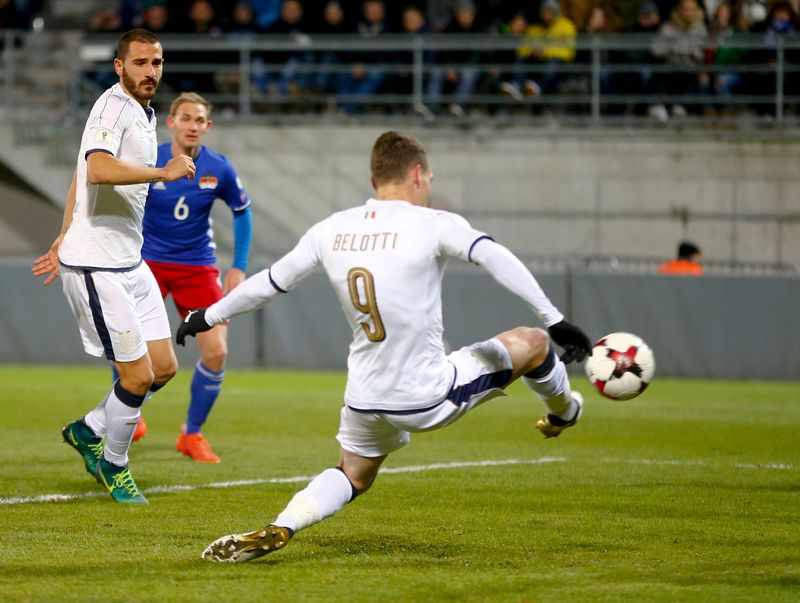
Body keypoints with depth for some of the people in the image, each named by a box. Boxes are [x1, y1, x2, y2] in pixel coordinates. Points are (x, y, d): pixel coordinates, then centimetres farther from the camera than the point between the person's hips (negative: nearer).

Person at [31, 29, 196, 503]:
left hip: (130, 263, 10)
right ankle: (114, 465, 15)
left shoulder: (143, 114, 15)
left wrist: (65, 238, 28)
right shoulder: (112, 109, -15)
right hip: (95, 265, -10)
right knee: (138, 375, -6)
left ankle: (89, 430, 27)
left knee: (164, 367, 9)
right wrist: (163, 172, -30)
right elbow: (98, 169, -34)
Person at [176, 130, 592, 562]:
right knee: (531, 343, 15)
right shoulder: (433, 225, -12)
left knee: (354, 476, 30)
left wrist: (208, 316, 29)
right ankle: (562, 414, 47)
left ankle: (277, 531, 5)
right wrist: (554, 320, -29)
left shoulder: (330, 231, 3)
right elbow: (495, 257, -27)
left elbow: (270, 281, 14)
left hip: (365, 402, 5)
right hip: (430, 398, -5)